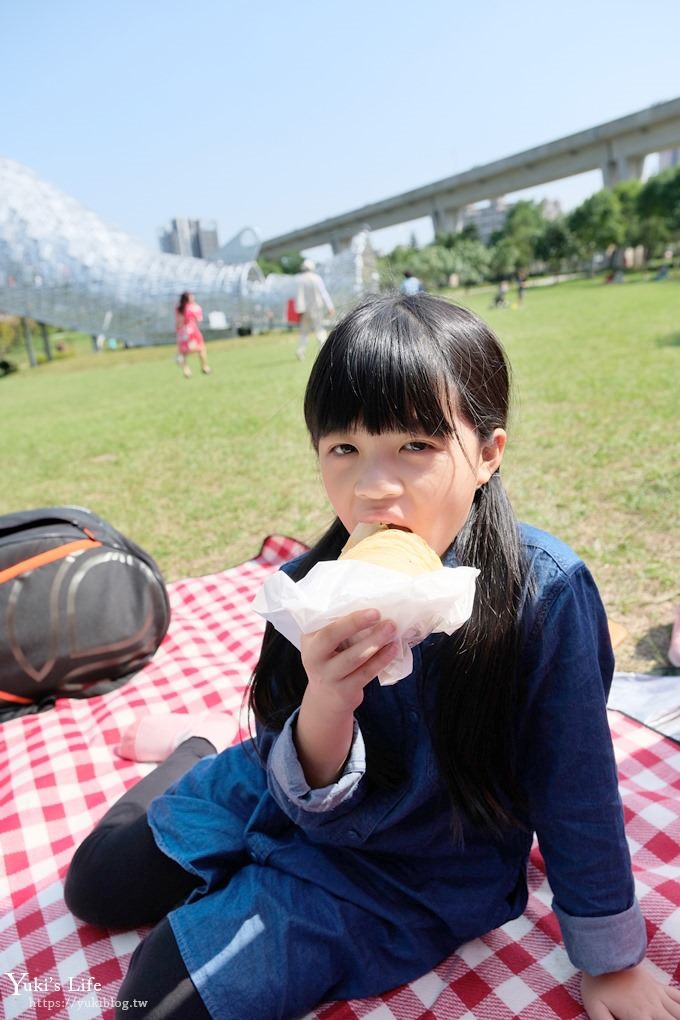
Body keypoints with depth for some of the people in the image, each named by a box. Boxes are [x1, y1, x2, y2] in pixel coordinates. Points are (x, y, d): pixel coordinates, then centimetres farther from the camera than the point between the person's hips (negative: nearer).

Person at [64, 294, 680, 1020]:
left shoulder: (545, 592, -30)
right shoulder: (311, 589, -20)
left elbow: (577, 790, -16)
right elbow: (312, 802, -16)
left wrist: (612, 961, -3)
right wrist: (324, 705, -38)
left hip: (420, 872, -2)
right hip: (300, 804, 3)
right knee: (95, 884, 17)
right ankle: (203, 749, 40)